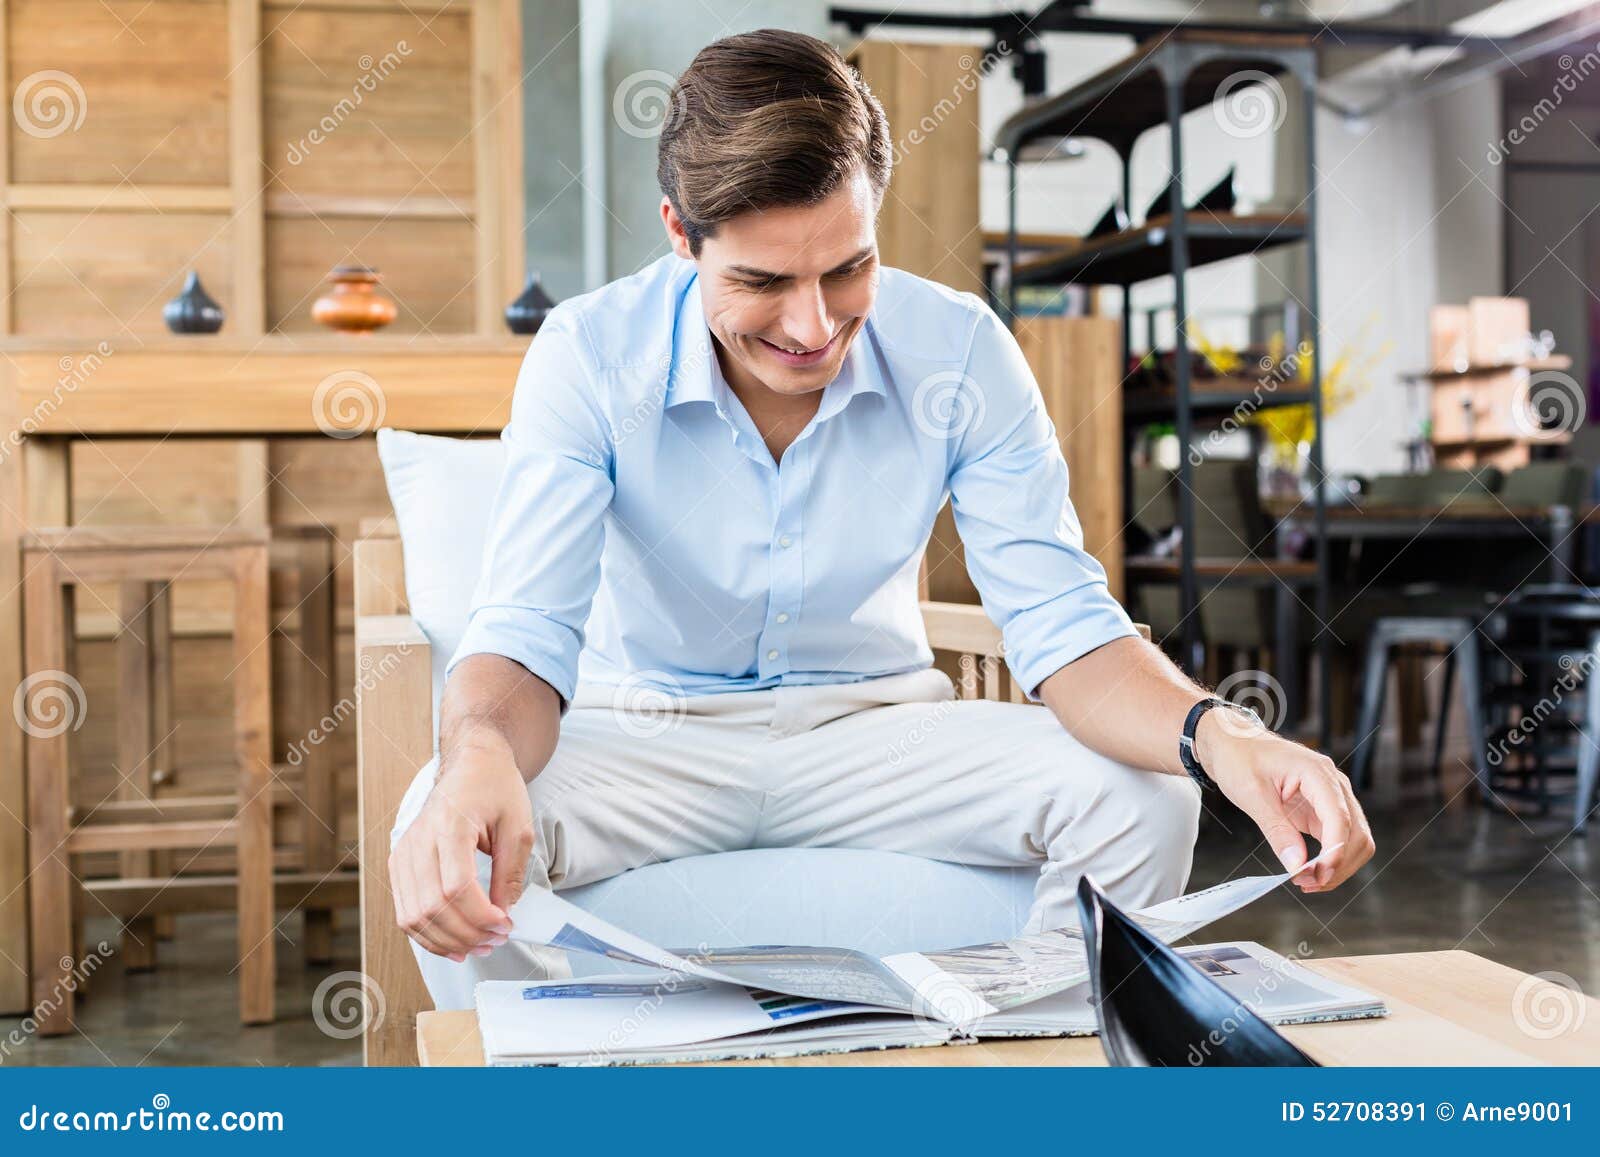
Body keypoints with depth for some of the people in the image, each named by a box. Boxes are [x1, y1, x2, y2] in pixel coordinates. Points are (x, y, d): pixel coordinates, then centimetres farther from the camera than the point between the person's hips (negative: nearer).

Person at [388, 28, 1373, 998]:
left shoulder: (960, 352, -13)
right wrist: (479, 755, -49)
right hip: (648, 734, -1)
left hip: (877, 729, 2)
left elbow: (1060, 623, -16)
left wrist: (1214, 733, -38)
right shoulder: (589, 356, -17)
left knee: (1139, 797, -22)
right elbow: (527, 631, -24)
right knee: (454, 839, -32)